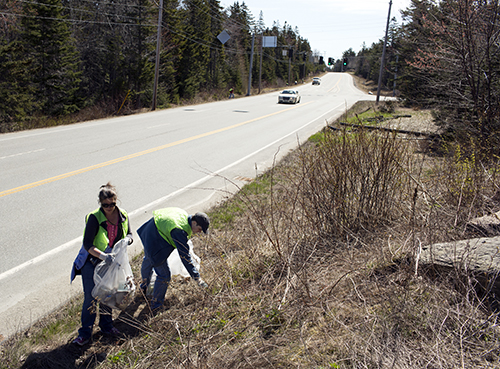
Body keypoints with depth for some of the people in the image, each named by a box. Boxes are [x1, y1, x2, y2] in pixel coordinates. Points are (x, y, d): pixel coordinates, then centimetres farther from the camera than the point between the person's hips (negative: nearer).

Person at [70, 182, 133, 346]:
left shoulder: (123, 215, -8)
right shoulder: (94, 218, -22)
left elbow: (129, 234, 4)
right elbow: (87, 244, -25)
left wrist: (127, 240, -20)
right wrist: (102, 256, -39)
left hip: (111, 261, 4)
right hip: (92, 262, -4)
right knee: (90, 297, -2)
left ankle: (106, 325, 34)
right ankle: (85, 332, 13)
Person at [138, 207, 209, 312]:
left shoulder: (184, 214, -7)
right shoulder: (179, 231, -33)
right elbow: (185, 256, -32)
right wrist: (197, 277, -29)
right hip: (155, 246, -10)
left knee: (148, 261, 34)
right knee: (164, 274, 0)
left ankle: (144, 285, 64)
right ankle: (156, 305, 20)